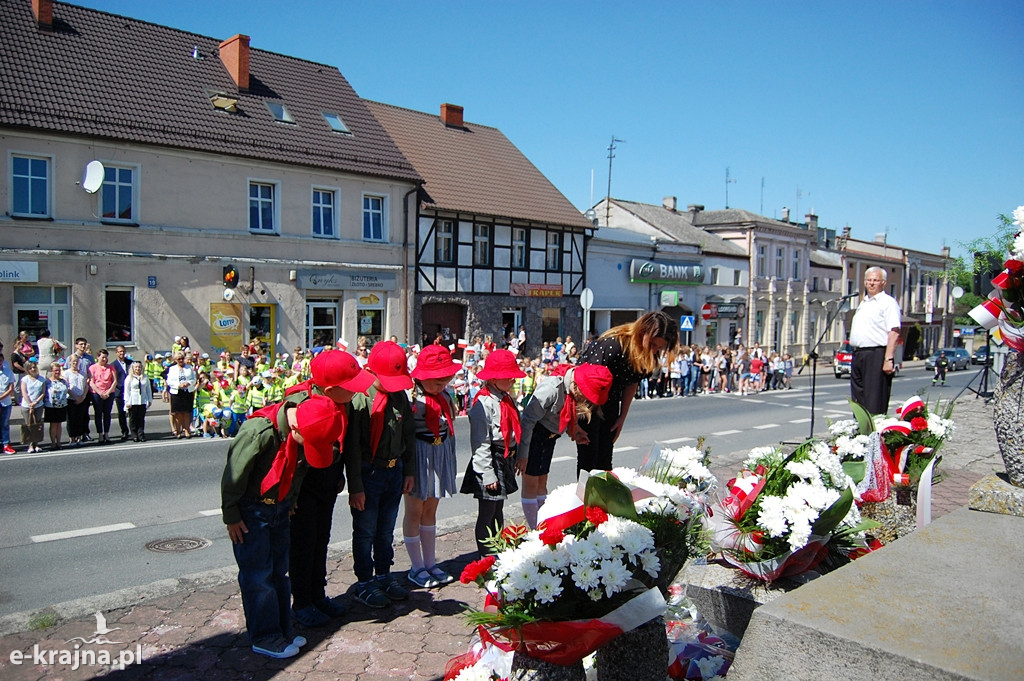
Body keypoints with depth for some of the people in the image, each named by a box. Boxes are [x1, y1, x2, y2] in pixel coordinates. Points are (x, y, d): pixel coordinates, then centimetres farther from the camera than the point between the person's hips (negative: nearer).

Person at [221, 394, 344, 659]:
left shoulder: (307, 432, -10)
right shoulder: (259, 431, -29)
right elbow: (234, 476, -20)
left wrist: (290, 504, 13)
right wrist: (231, 517, -13)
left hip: (281, 509, 6)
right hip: (252, 511, -6)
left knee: (279, 571, 12)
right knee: (258, 575, 0)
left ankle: (282, 630, 23)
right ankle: (264, 638, 12)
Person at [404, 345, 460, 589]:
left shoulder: (445, 393, 3)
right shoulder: (411, 395, -18)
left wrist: (451, 459, 16)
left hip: (441, 453, 6)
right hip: (418, 454, -6)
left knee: (430, 510, 15)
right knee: (415, 511, 6)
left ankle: (431, 563, 26)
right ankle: (417, 568, 18)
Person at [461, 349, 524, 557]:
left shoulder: (508, 399, 9)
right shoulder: (483, 403, -19)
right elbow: (480, 443, -20)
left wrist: (514, 460, 15)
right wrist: (488, 473, -20)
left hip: (506, 461, 9)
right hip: (491, 461, -9)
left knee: (498, 512, 19)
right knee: (487, 515, 2)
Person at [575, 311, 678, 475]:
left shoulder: (648, 356, -8)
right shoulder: (612, 345, -30)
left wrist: (622, 418, 10)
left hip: (610, 406, 7)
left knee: (605, 461, 9)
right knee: (588, 458, -7)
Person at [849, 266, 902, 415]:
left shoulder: (888, 302, -4)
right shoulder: (863, 303, 22)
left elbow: (894, 333, -14)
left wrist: (888, 359, -22)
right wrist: (856, 354, 18)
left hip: (876, 355, -8)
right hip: (858, 355, 8)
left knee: (874, 402, -8)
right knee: (857, 399, 11)